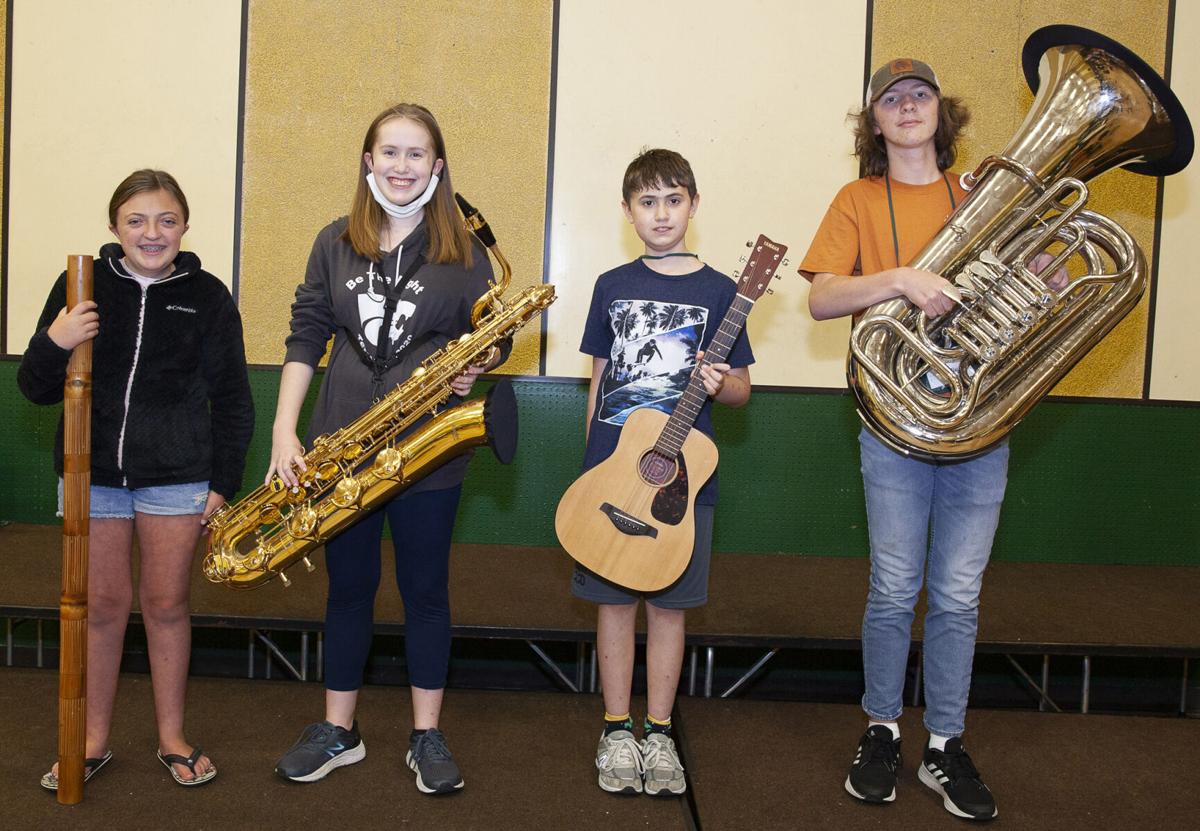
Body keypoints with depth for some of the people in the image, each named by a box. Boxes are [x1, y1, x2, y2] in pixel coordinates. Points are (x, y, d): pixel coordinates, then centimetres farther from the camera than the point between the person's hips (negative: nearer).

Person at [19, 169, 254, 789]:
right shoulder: (81, 287, 0)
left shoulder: (207, 296, -1)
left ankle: (172, 737, 24)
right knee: (101, 605, 9)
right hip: (92, 471, 1)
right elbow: (37, 390, 3)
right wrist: (52, 343, -18)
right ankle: (94, 740, 25)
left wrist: (223, 482, -2)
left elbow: (232, 399, 3)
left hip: (176, 476, -1)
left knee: (166, 604, 7)